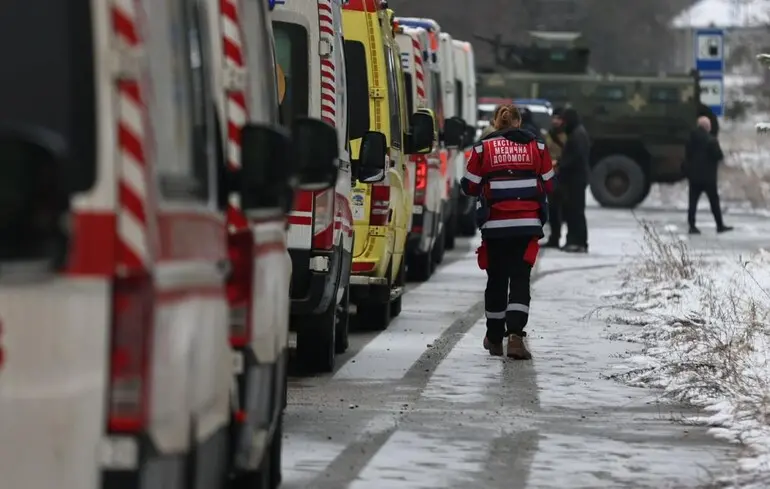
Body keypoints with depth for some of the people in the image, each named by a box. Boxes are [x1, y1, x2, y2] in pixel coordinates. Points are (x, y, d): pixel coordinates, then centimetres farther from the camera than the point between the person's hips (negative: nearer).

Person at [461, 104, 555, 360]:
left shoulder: (483, 147, -1)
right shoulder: (536, 146, 3)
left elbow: (469, 186, 1)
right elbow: (548, 183, 8)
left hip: (495, 225, 0)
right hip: (528, 223, 0)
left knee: (496, 279, 13)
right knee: (520, 278, -2)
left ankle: (494, 338, 23)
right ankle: (515, 334, -19)